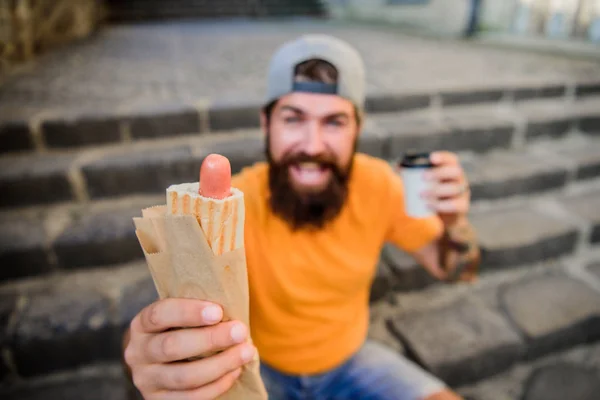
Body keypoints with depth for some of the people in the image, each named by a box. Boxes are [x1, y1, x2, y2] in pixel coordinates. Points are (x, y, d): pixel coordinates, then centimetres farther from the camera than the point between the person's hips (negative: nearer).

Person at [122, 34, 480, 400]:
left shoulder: (378, 184, -18)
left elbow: (449, 267, -7)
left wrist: (455, 225, -29)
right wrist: (150, 355, -58)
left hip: (351, 358, 2)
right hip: (259, 368, -1)